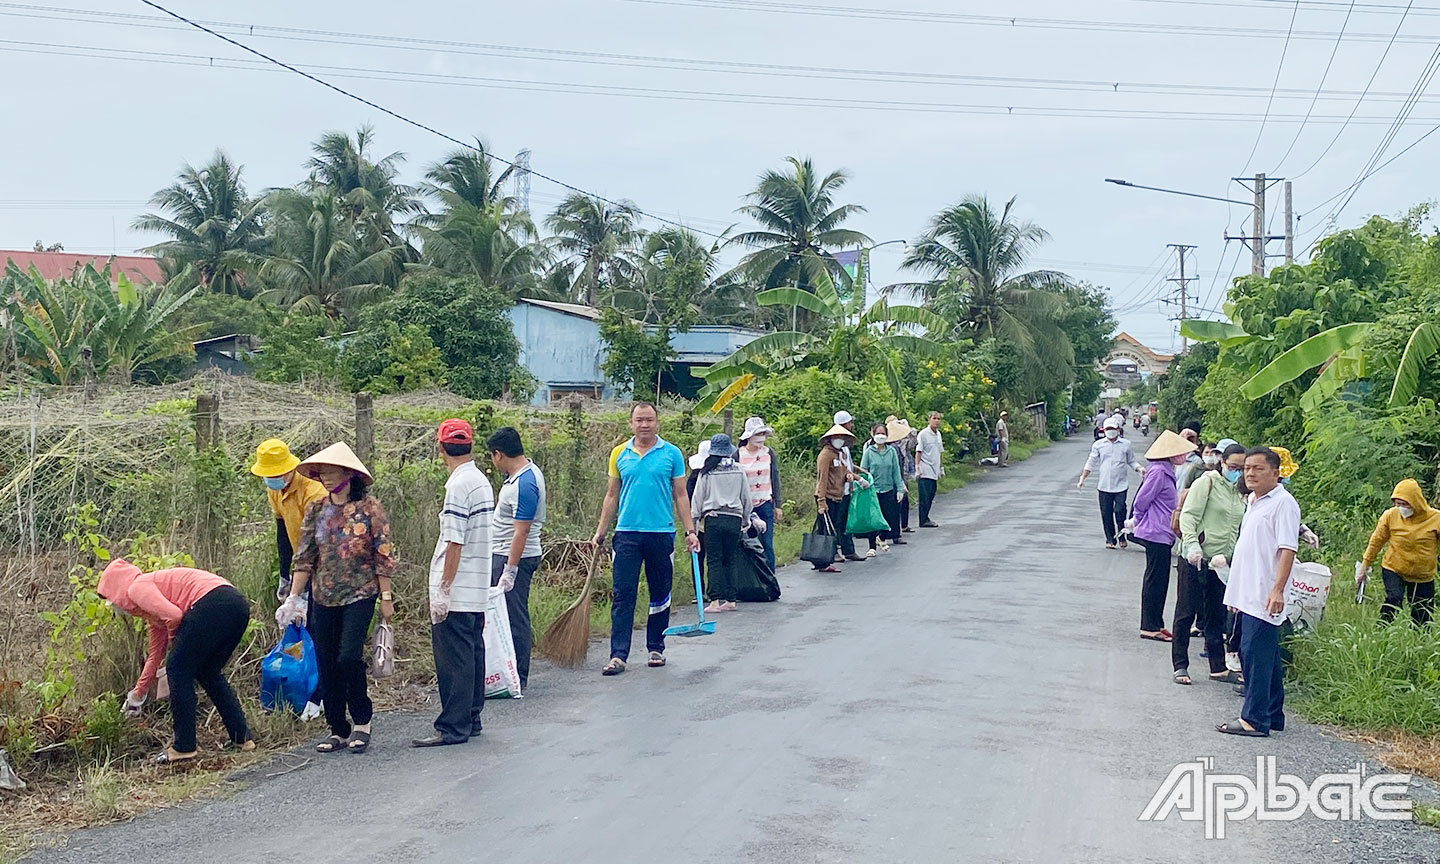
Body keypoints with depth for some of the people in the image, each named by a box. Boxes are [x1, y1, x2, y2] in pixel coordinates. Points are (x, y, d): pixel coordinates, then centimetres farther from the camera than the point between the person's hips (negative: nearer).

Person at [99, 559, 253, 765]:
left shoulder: (137, 588, 7)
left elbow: (173, 616, -12)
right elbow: (155, 654, 41)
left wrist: (174, 640, 11)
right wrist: (138, 694, 52)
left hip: (213, 603, -9)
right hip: (238, 605, 9)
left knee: (178, 670, 4)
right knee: (208, 673, 22)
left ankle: (184, 748, 7)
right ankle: (243, 738, 23)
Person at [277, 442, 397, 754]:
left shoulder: (369, 507, -6)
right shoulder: (316, 511, 7)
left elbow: (383, 555, -5)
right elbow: (304, 558, 9)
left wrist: (386, 597, -6)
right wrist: (293, 598, 3)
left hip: (359, 594, -5)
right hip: (324, 597, 5)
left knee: (349, 657, -15)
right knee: (326, 664, 5)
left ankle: (362, 722, 5)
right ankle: (338, 731, 17)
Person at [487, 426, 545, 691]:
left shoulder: (524, 485, -23)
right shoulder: (526, 469, 10)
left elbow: (521, 532, -25)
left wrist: (509, 571, -24)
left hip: (514, 558, -11)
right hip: (502, 554, 11)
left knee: (514, 618, -5)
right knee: (505, 615, 14)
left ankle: (518, 679, 2)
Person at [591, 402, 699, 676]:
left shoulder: (671, 454, 2)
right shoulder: (619, 454, 6)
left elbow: (680, 495, 5)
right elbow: (612, 496, 12)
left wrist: (690, 531, -1)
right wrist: (600, 532, 9)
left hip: (662, 533, 0)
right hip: (626, 533, 1)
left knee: (660, 595, 9)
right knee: (623, 595, -4)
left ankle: (656, 648, 22)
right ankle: (618, 655, -5)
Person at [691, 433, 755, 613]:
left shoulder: (707, 472, -1)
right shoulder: (739, 471, 5)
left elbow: (697, 498, 1)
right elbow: (747, 499, 11)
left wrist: (694, 520, 8)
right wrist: (745, 520, 23)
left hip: (713, 519, -2)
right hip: (734, 519, 2)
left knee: (714, 561, 0)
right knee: (731, 561, 9)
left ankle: (715, 601, -5)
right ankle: (731, 600, 10)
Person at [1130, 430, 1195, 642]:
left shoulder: (1166, 472, 14)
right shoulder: (1158, 472, -17)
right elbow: (1141, 501, -16)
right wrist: (1142, 523, -3)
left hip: (1163, 535, 10)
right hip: (1156, 535, -10)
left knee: (1158, 581, 14)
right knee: (1156, 581, -5)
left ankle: (1155, 625, 21)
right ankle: (1150, 627, 0)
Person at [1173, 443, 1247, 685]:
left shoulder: (1240, 493, 14)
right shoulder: (1207, 482, -5)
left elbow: (1238, 529, 12)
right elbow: (1188, 516, -13)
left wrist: (1227, 557, -2)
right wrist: (1192, 545, -25)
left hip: (1221, 562, 6)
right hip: (1195, 558, -6)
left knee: (1216, 616, 12)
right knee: (1186, 614, 0)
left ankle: (1218, 667, 19)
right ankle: (1180, 666, 7)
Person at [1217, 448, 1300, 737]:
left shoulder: (1283, 503, -10)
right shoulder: (1253, 501, 19)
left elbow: (1287, 548, -18)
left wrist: (1278, 589, -25)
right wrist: (1236, 592, 25)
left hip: (1264, 597, -10)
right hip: (1247, 594, 10)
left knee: (1256, 655, -10)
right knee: (1258, 655, 13)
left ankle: (1255, 719, -7)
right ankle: (1272, 716, 21)